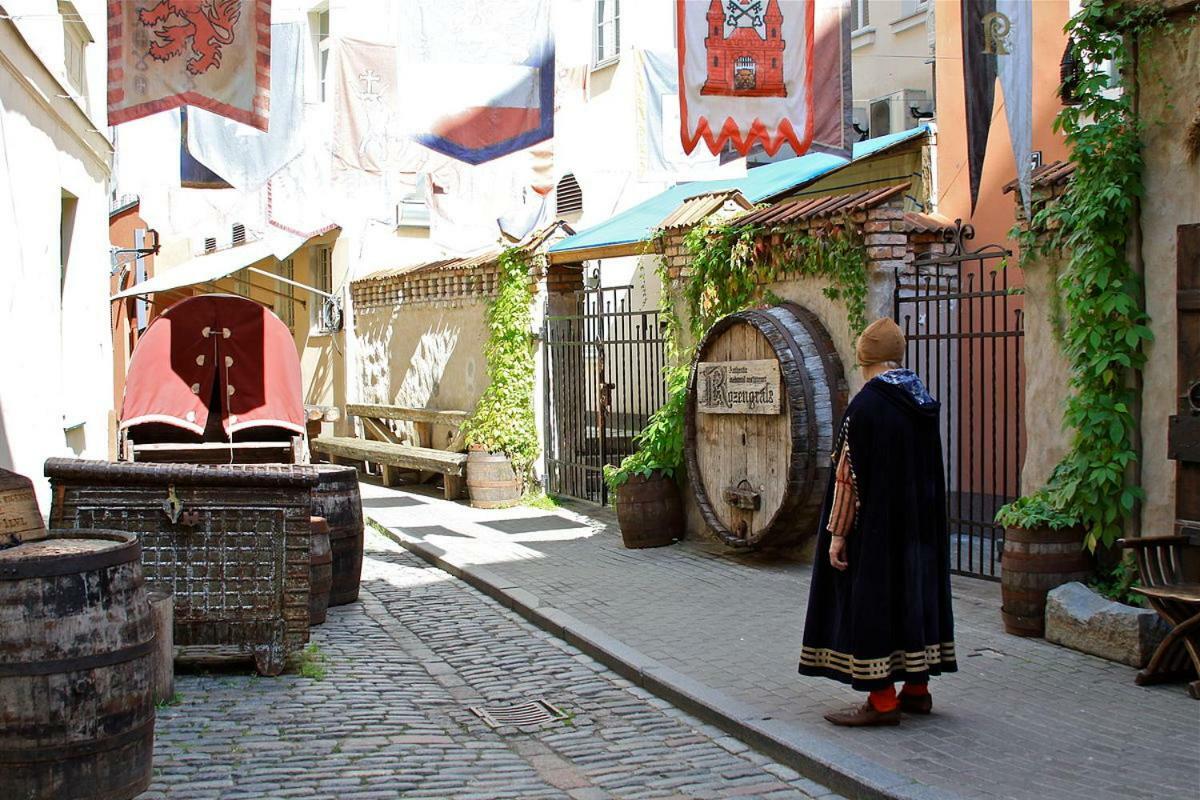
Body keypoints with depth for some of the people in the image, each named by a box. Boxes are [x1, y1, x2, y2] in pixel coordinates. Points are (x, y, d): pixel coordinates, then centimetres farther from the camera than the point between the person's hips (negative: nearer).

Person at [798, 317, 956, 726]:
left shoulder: (865, 406, -17)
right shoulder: (923, 403, 4)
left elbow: (849, 476, -17)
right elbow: (931, 471, 11)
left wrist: (837, 533, -12)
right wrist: (921, 519, 20)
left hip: (876, 526, -8)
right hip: (920, 524, 8)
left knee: (873, 599, -1)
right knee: (916, 592, 15)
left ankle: (882, 701, 3)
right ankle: (917, 689, 23)